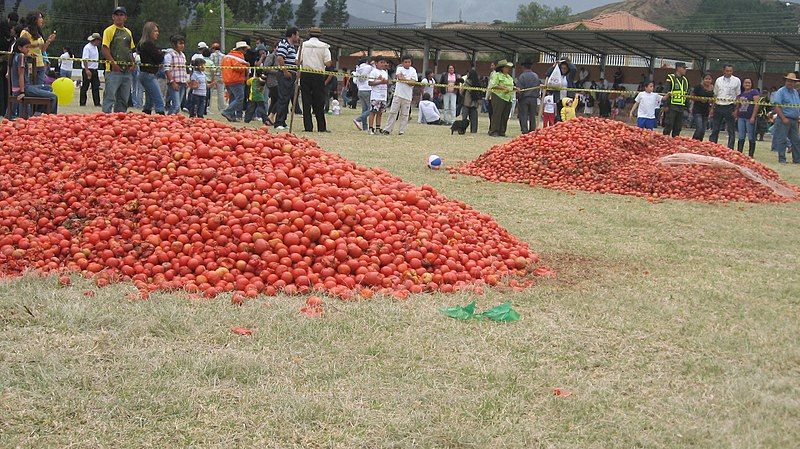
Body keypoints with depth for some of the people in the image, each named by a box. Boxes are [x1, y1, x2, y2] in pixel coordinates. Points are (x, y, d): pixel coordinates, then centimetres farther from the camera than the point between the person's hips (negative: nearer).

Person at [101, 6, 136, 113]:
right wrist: (113, 63, -19)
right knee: (110, 97, -10)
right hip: (114, 69, -7)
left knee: (124, 99, 9)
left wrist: (133, 63, 7)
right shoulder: (109, 31, -2)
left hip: (127, 70, 7)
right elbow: (105, 49, -9)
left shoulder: (128, 32, 18)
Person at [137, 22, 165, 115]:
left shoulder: (143, 44, 16)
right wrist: (162, 53, 6)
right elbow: (159, 58, -14)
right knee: (159, 102, -14)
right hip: (149, 74, -11)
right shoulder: (148, 44, -15)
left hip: (145, 75, 11)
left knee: (149, 102, 15)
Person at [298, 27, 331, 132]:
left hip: (305, 75, 1)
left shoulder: (303, 45, 2)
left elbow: (298, 61, -3)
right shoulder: (324, 46, -1)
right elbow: (328, 63, -7)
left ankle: (308, 127, -1)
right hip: (319, 75, -1)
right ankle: (322, 127, 5)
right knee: (319, 104, 6)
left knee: (306, 102, 3)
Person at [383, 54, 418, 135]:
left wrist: (403, 79, -9)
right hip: (398, 94, -1)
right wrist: (408, 80, -11)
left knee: (405, 114, 2)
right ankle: (387, 129, 0)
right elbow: (399, 77, -14)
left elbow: (413, 83, -5)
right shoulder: (399, 69, 6)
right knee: (393, 112, -2)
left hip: (407, 96, 1)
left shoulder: (413, 70, 7)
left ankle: (402, 131, 8)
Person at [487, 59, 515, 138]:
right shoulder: (497, 75, -4)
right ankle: (493, 132, -6)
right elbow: (493, 85, -13)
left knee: (505, 116, 5)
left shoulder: (509, 77, 21)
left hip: (508, 98, 8)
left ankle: (502, 132, 11)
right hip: (498, 97, -8)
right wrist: (503, 88, -20)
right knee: (497, 115, -9)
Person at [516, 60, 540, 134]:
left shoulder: (522, 76, -10)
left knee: (523, 115, -1)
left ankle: (524, 131, -6)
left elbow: (519, 88, -13)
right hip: (534, 98, 4)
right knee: (532, 116, 12)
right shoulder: (536, 76, 6)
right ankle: (532, 129, 14)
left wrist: (518, 97, -2)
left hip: (524, 98, -4)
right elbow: (539, 86, 12)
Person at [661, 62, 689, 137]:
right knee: (668, 126, -7)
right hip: (671, 107, -7)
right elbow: (666, 92, -9)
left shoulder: (685, 80, 18)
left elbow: (687, 95, 23)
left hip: (681, 108, 7)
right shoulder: (670, 78, -4)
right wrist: (666, 105, -15)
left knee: (678, 128, 7)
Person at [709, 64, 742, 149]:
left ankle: (730, 149, 1)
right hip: (718, 106, 3)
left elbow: (738, 96, 2)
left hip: (729, 107, -3)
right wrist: (712, 108, 9)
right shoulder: (718, 80, 10)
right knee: (715, 129, 5)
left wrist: (736, 110, -6)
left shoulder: (736, 81, 2)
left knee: (731, 130, -2)